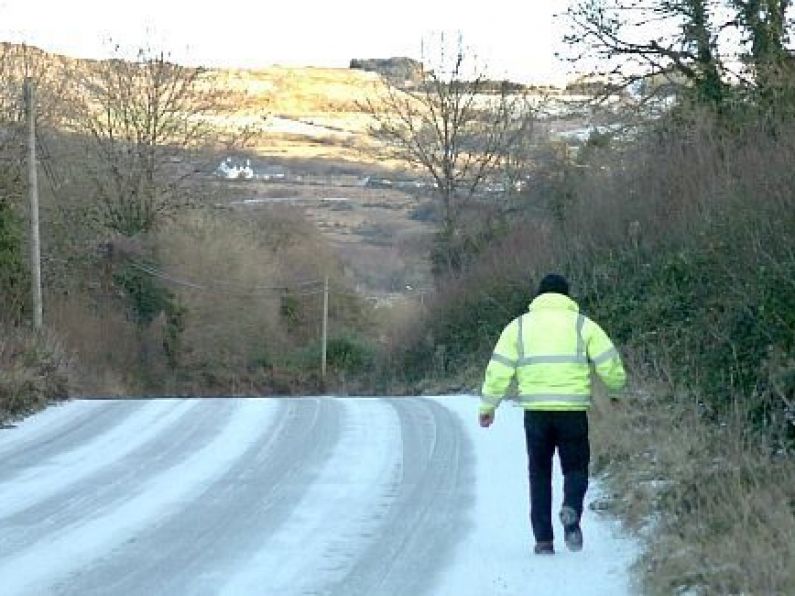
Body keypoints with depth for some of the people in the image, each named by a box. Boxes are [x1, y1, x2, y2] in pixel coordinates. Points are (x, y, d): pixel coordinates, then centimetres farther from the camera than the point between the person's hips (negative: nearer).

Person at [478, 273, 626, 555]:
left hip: (535, 412, 1)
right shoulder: (582, 324, 7)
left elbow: (499, 370, 5)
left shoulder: (520, 325, 10)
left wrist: (487, 406, 12)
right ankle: (571, 510, -18)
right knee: (575, 468, 13)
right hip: (573, 411, -1)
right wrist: (616, 389, 22)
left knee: (540, 475, 12)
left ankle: (543, 540, 7)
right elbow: (610, 365, 3)